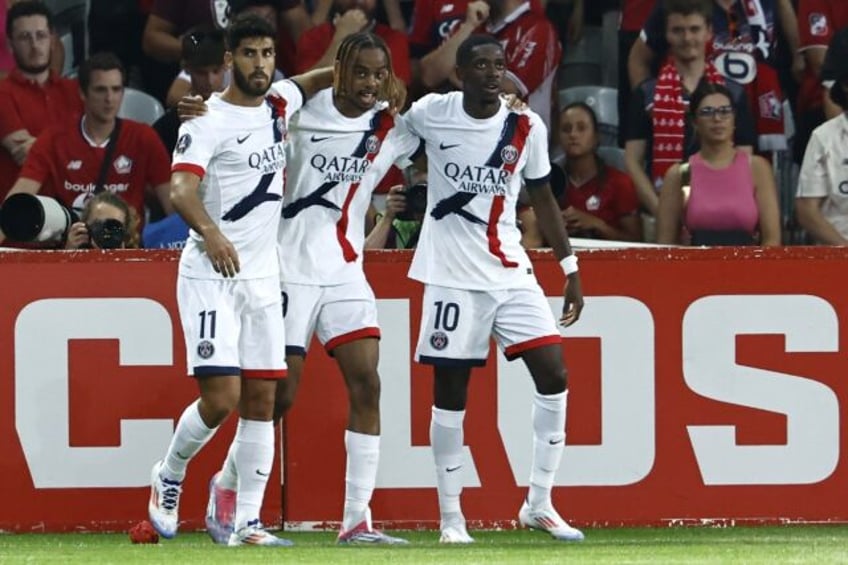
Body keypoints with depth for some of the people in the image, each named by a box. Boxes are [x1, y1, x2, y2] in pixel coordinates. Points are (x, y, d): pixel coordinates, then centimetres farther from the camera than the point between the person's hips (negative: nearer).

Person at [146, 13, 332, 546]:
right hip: (210, 276, -6)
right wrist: (209, 230, -45)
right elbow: (181, 189, -26)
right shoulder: (207, 121, -11)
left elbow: (309, 82, 34)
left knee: (262, 401, 2)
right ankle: (169, 476, 13)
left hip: (262, 276, 6)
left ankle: (247, 522, 4)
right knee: (221, 397, -14)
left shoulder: (279, 104, 10)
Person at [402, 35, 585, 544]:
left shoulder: (527, 128, 2)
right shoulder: (430, 114, -5)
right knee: (451, 393, 0)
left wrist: (571, 269, 11)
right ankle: (451, 516, 9)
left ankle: (539, 503, 4)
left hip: (511, 272, 3)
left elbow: (543, 199, 12)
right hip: (452, 273, -3)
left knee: (554, 375, -7)